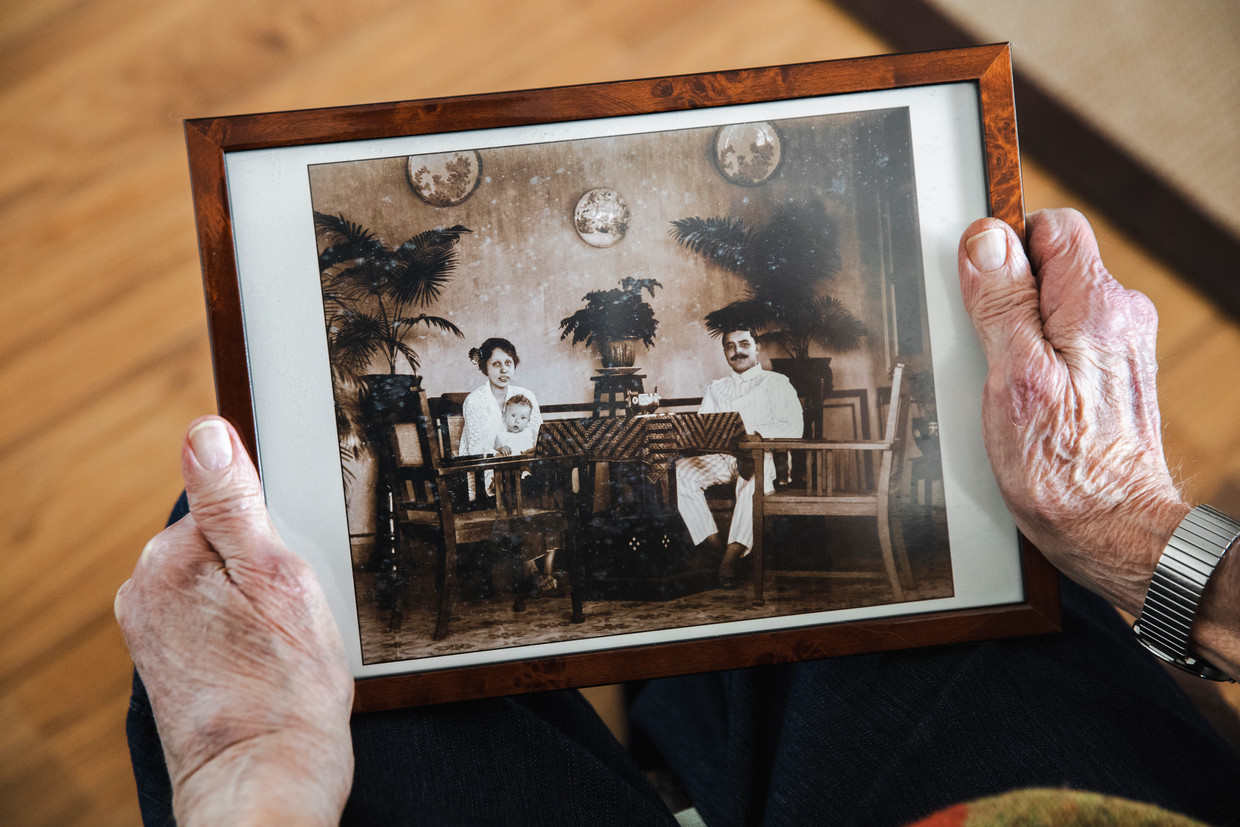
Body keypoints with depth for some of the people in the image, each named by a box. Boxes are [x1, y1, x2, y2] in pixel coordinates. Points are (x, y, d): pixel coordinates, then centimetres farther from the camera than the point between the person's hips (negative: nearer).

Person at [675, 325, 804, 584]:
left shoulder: (775, 382, 12)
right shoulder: (716, 388, 26)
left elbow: (793, 427, -3)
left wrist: (757, 433, -20)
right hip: (721, 456, 4)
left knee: (756, 474, -41)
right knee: (681, 470, -27)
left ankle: (733, 554, -42)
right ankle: (711, 541, -23)